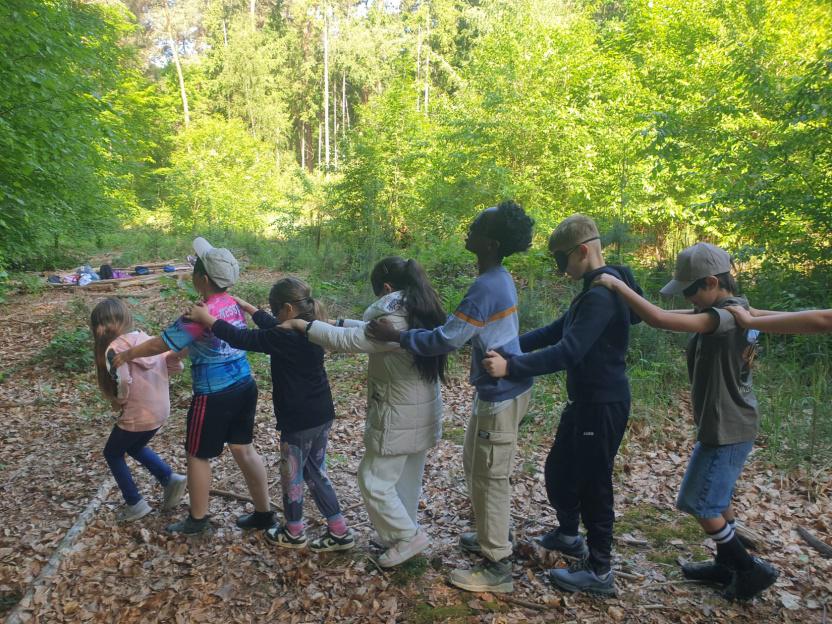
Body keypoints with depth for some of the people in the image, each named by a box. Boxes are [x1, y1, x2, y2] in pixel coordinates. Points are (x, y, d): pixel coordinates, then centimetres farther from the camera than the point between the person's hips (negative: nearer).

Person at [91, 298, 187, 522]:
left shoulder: (115, 347, -18)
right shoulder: (144, 337, 4)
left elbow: (121, 381, -30)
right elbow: (175, 363, 6)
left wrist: (119, 402, -10)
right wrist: (148, 381, 9)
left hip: (138, 415, -7)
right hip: (160, 410, 7)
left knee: (112, 454, 19)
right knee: (135, 447, 31)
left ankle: (135, 504, 23)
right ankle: (170, 479, 18)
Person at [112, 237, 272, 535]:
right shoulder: (234, 304, 3)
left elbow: (158, 344, -11)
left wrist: (127, 354, 6)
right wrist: (175, 357, 27)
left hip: (214, 396, -7)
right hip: (244, 387, 8)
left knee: (198, 456, 12)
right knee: (243, 449, 18)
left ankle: (197, 520, 29)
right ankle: (264, 513, 26)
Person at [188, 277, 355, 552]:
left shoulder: (287, 338, -23)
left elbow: (243, 339, -21)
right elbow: (274, 327, 20)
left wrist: (207, 318, -11)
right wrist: (248, 307, 26)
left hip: (299, 421, -8)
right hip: (322, 416, 8)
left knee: (292, 476, 14)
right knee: (315, 472, 20)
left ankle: (294, 533, 33)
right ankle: (339, 531, 24)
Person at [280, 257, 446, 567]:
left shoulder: (396, 322, -26)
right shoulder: (424, 313, 3)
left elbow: (346, 341, -24)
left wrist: (301, 325, -15)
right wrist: (339, 322, 7)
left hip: (399, 419, -9)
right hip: (423, 413, 9)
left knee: (374, 480, 7)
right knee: (408, 478, 21)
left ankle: (408, 536, 17)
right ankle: (402, 532, 36)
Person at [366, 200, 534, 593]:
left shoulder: (486, 287, -25)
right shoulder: (498, 279, 8)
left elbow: (446, 340, -24)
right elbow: (466, 333, 17)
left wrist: (395, 336, -17)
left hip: (500, 395, -10)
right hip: (502, 388, 10)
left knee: (489, 477, 2)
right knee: (476, 465, 23)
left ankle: (496, 568, 15)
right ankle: (490, 536, 40)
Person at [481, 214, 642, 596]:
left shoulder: (602, 294, -24)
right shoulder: (596, 288, 10)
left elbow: (568, 352, -32)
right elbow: (557, 331, 14)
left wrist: (510, 367, -32)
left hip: (602, 406, -10)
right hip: (587, 401, 10)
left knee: (593, 482, 3)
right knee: (559, 469, 22)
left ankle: (599, 571, 21)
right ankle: (568, 535, 44)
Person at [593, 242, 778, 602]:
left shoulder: (726, 316, -27)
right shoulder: (732, 309, 6)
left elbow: (660, 320, -37)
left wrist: (619, 287, -28)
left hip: (727, 428, -10)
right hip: (728, 423, 10)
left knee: (700, 504, 3)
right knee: (716, 498, 22)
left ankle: (752, 570, 17)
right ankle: (728, 564, 36)